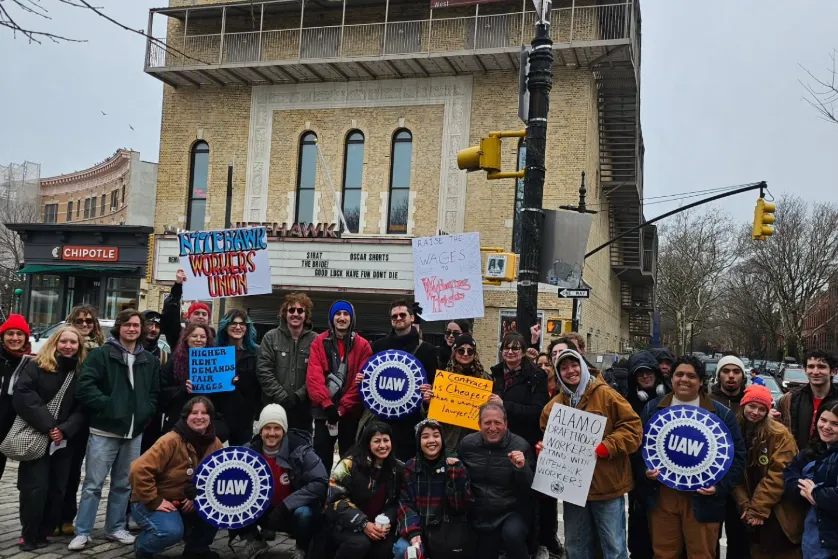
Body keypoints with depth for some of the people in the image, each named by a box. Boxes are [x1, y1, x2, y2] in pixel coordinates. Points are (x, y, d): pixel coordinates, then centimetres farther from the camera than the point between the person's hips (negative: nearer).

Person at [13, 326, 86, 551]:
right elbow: (23, 396, -14)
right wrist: (47, 426, -19)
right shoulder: (36, 367, -2)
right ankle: (29, 534, 9)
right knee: (36, 487, -7)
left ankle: (43, 532, 19)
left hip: (63, 440, 3)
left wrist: (65, 430, -14)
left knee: (57, 489, 4)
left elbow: (82, 408, 2)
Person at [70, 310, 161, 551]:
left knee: (124, 484, 13)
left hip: (135, 432, 5)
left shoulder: (150, 360, 13)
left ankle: (115, 527, 25)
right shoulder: (100, 354, -3)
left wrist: (146, 413, 3)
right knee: (93, 483, -1)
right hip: (104, 430, -4)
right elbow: (85, 386, -11)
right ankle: (83, 532, 9)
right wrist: (106, 405, -17)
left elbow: (155, 392, 18)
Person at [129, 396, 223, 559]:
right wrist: (155, 502, -25)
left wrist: (199, 496, -15)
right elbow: (139, 470, -29)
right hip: (152, 503, -6)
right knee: (171, 531, -32)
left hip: (186, 504, 6)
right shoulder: (171, 441, -24)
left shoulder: (215, 444, -5)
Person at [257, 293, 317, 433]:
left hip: (303, 408, 0)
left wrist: (298, 396, -14)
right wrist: (282, 397, -13)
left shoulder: (315, 340, 1)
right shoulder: (270, 337, 3)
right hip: (274, 407, 0)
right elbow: (263, 371, -4)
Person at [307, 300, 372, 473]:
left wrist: (343, 407, -12)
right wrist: (327, 404, -18)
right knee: (322, 458, 5)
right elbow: (313, 376, -7)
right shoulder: (319, 342, 3)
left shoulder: (363, 345, 2)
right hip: (323, 410, 0)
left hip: (351, 412, 0)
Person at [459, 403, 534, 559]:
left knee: (511, 534, -33)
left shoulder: (520, 446, -14)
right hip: (481, 517, 4)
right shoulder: (467, 444, -5)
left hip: (513, 512, -4)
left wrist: (522, 468, -30)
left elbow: (531, 490, -13)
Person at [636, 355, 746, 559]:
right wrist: (644, 471, -8)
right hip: (661, 496, 2)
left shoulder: (722, 414, 1)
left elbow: (737, 454, 1)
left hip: (702, 499, -2)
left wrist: (719, 486, -10)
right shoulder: (652, 409, 6)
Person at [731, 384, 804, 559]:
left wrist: (758, 509, -15)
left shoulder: (779, 434, -12)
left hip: (777, 511, -3)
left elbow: (778, 475, -16)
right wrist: (745, 505, -12)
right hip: (744, 509, 3)